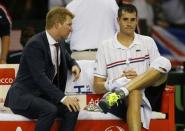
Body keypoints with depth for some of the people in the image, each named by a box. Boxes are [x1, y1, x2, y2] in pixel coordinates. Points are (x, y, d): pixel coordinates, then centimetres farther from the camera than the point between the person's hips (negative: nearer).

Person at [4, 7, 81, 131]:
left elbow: (69, 60, 28)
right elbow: (40, 77, -28)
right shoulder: (35, 44, -19)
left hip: (44, 95, 8)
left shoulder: (59, 43, 7)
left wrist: (74, 66, 2)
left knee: (72, 109, -17)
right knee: (50, 110, -35)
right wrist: (63, 98, -35)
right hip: (23, 96, -8)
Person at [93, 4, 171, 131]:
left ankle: (121, 92, -35)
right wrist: (118, 81, -12)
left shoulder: (147, 42, 14)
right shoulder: (105, 47, 11)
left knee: (164, 62, -23)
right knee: (134, 93, -39)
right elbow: (97, 87, 9)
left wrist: (138, 78, -9)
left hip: (142, 97, 2)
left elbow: (162, 77, 11)